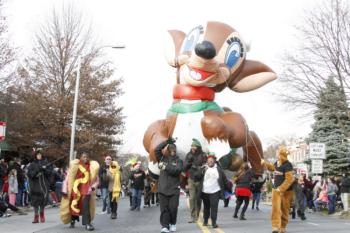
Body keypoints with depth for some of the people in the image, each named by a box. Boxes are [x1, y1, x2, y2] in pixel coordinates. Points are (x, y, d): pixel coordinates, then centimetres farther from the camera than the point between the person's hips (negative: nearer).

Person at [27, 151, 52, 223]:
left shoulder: (45, 163, 7)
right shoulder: (32, 164, 4)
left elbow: (49, 173, 2)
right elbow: (30, 174, -4)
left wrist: (45, 169, -16)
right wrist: (37, 170, -18)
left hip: (44, 184, 1)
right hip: (35, 185, 0)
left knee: (43, 200, 1)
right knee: (35, 201, -1)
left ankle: (42, 215, 23)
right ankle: (36, 216, 7)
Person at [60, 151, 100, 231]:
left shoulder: (92, 167, 1)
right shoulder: (74, 166, -3)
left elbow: (96, 180, 11)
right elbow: (67, 178, 1)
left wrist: (93, 187, -8)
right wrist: (64, 190, -2)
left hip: (86, 190, 0)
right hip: (76, 189, 1)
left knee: (86, 206, -15)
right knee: (74, 206, 11)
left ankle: (87, 223, -13)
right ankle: (73, 221, 35)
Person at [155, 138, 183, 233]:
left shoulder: (178, 161, 6)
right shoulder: (163, 158, 11)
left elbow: (177, 170, -12)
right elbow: (157, 149, -1)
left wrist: (166, 167, -17)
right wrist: (167, 142, -2)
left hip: (174, 189, -1)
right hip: (163, 188, 1)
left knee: (173, 208, 0)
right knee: (164, 209, -1)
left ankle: (173, 224, 22)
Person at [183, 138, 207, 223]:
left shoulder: (203, 155, -5)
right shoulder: (189, 155, 5)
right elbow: (184, 168, 3)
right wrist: (188, 161, -12)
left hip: (200, 180, -2)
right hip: (191, 179, 2)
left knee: (199, 198, 5)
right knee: (192, 198, -7)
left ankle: (198, 216, 18)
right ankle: (193, 216, -5)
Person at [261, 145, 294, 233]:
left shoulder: (287, 165, -17)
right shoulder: (277, 163, 6)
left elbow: (289, 179, -22)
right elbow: (272, 167, 32)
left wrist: (281, 189, -26)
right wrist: (264, 163, 25)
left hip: (286, 191, -6)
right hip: (276, 189, 6)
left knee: (284, 210, 6)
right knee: (276, 208, -6)